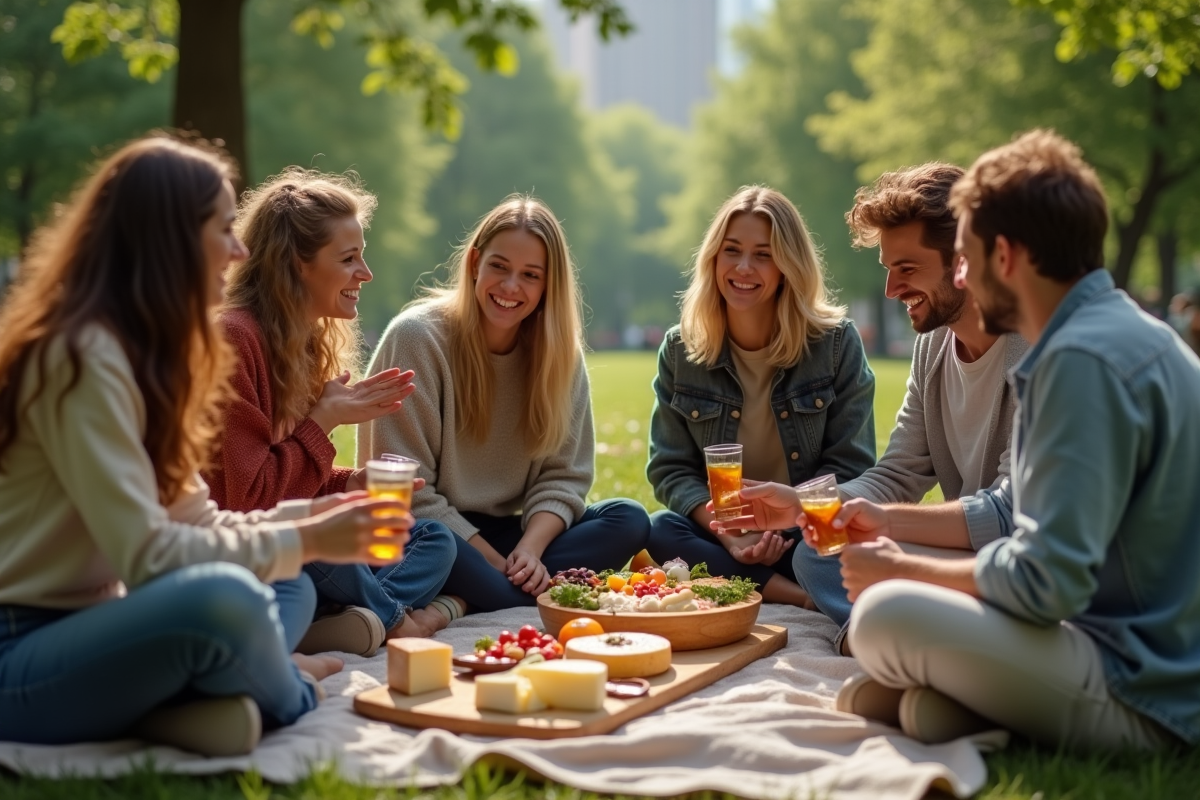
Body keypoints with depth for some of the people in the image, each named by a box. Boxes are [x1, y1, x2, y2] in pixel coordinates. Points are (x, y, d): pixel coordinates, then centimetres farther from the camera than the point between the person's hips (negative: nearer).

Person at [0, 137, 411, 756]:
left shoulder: (137, 352, 12)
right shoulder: (83, 357, -18)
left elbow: (191, 521, 12)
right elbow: (145, 552, -23)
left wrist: (306, 517, 1)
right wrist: (303, 542, -14)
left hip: (82, 627, 10)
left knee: (290, 588, 13)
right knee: (224, 596, -34)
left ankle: (182, 701, -14)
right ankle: (287, 695, -2)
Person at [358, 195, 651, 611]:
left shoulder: (561, 353, 3)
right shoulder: (417, 338, -11)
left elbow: (563, 475, 1)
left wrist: (530, 550, -19)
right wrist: (495, 562, -20)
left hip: (505, 531, 5)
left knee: (629, 520, -18)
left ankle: (456, 603, -27)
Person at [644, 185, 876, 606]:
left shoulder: (836, 341, -4)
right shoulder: (681, 349, 1)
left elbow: (849, 465, -3)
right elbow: (670, 467, 0)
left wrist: (783, 521, -19)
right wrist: (725, 531, -20)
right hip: (720, 530, 3)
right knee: (660, 530, -30)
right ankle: (805, 597, -31)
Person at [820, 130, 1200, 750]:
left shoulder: (1086, 359, -23)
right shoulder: (1103, 332, 12)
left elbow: (1046, 582, -26)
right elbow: (1014, 511, 23)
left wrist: (900, 571, -11)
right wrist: (891, 520, 21)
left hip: (1147, 697, -11)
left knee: (886, 616, -32)